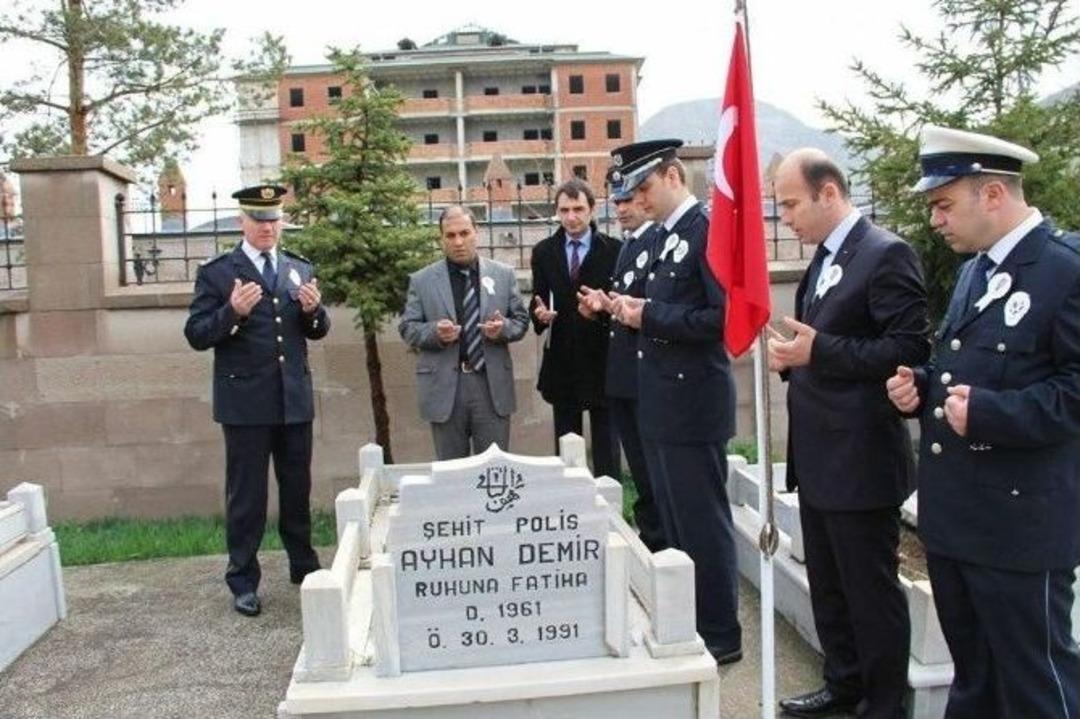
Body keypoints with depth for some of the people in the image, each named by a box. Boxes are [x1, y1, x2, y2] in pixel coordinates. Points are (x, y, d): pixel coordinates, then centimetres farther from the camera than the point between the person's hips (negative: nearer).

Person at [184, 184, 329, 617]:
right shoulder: (216, 273, -2)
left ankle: (304, 567, 30)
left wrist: (314, 310, -10)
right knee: (246, 495, 4)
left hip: (294, 399, 4)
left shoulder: (300, 270, 10)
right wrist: (232, 311, -24)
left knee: (297, 489, 15)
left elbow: (317, 332, 12)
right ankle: (243, 581, 17)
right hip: (245, 401, -4)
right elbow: (197, 336, -7)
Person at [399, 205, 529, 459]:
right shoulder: (421, 280, 4)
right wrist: (435, 332, -17)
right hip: (444, 387, -1)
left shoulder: (503, 274, 7)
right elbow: (407, 328, 3)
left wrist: (503, 328, -14)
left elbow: (521, 320, 8)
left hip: (492, 385, 1)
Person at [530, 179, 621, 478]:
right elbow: (537, 301, 7)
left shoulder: (614, 250, -3)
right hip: (561, 363, 3)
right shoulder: (543, 251, 7)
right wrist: (540, 314, -16)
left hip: (602, 362, -3)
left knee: (606, 450, 5)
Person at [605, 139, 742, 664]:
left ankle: (720, 635, 17)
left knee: (703, 522, 2)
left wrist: (649, 316, -18)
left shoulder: (709, 230, -13)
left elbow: (724, 315, -21)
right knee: (672, 520, 18)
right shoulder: (663, 236, 15)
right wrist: (636, 311, 2)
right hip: (659, 402, 9)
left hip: (694, 403, -9)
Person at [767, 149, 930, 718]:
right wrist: (792, 356, 2)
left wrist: (819, 351, -24)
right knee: (828, 585, 20)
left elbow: (910, 349, -20)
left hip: (860, 459, -9)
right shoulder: (824, 257, 14)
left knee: (871, 589, 5)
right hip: (819, 456, 9)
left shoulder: (886, 254, -14)